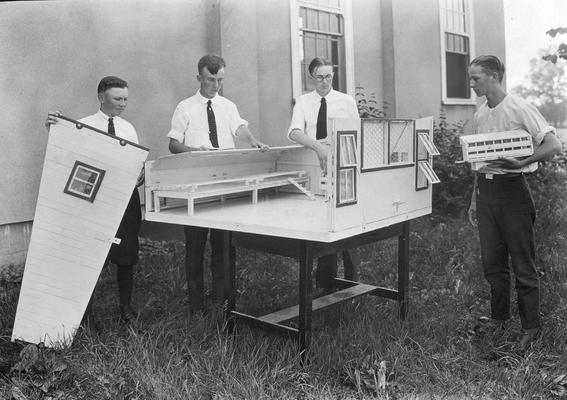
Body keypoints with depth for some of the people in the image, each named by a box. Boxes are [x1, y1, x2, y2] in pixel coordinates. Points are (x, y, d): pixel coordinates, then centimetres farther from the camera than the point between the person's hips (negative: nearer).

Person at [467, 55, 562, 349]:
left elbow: (554, 145, -15)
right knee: (491, 261, 12)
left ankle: (531, 327, 14)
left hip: (512, 188, -6)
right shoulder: (480, 114, 12)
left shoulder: (520, 109, -9)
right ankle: (498, 319, 26)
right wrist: (475, 199, 18)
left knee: (522, 262, 1)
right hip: (486, 189, 7)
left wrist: (521, 162, -29)